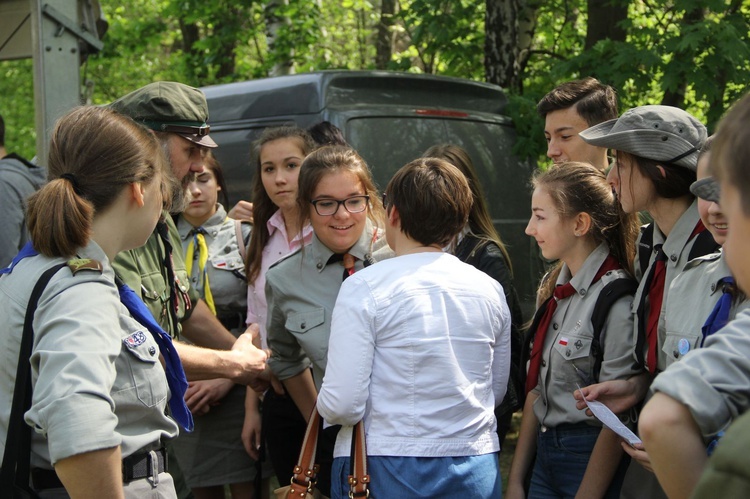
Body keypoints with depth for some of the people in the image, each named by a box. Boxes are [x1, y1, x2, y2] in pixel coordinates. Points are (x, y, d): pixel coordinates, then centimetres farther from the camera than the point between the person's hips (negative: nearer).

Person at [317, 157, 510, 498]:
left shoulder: (364, 287, -13)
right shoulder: (491, 290, 1)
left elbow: (342, 405, -16)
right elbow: (496, 391, 12)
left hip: (388, 471, -4)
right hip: (477, 471, 4)